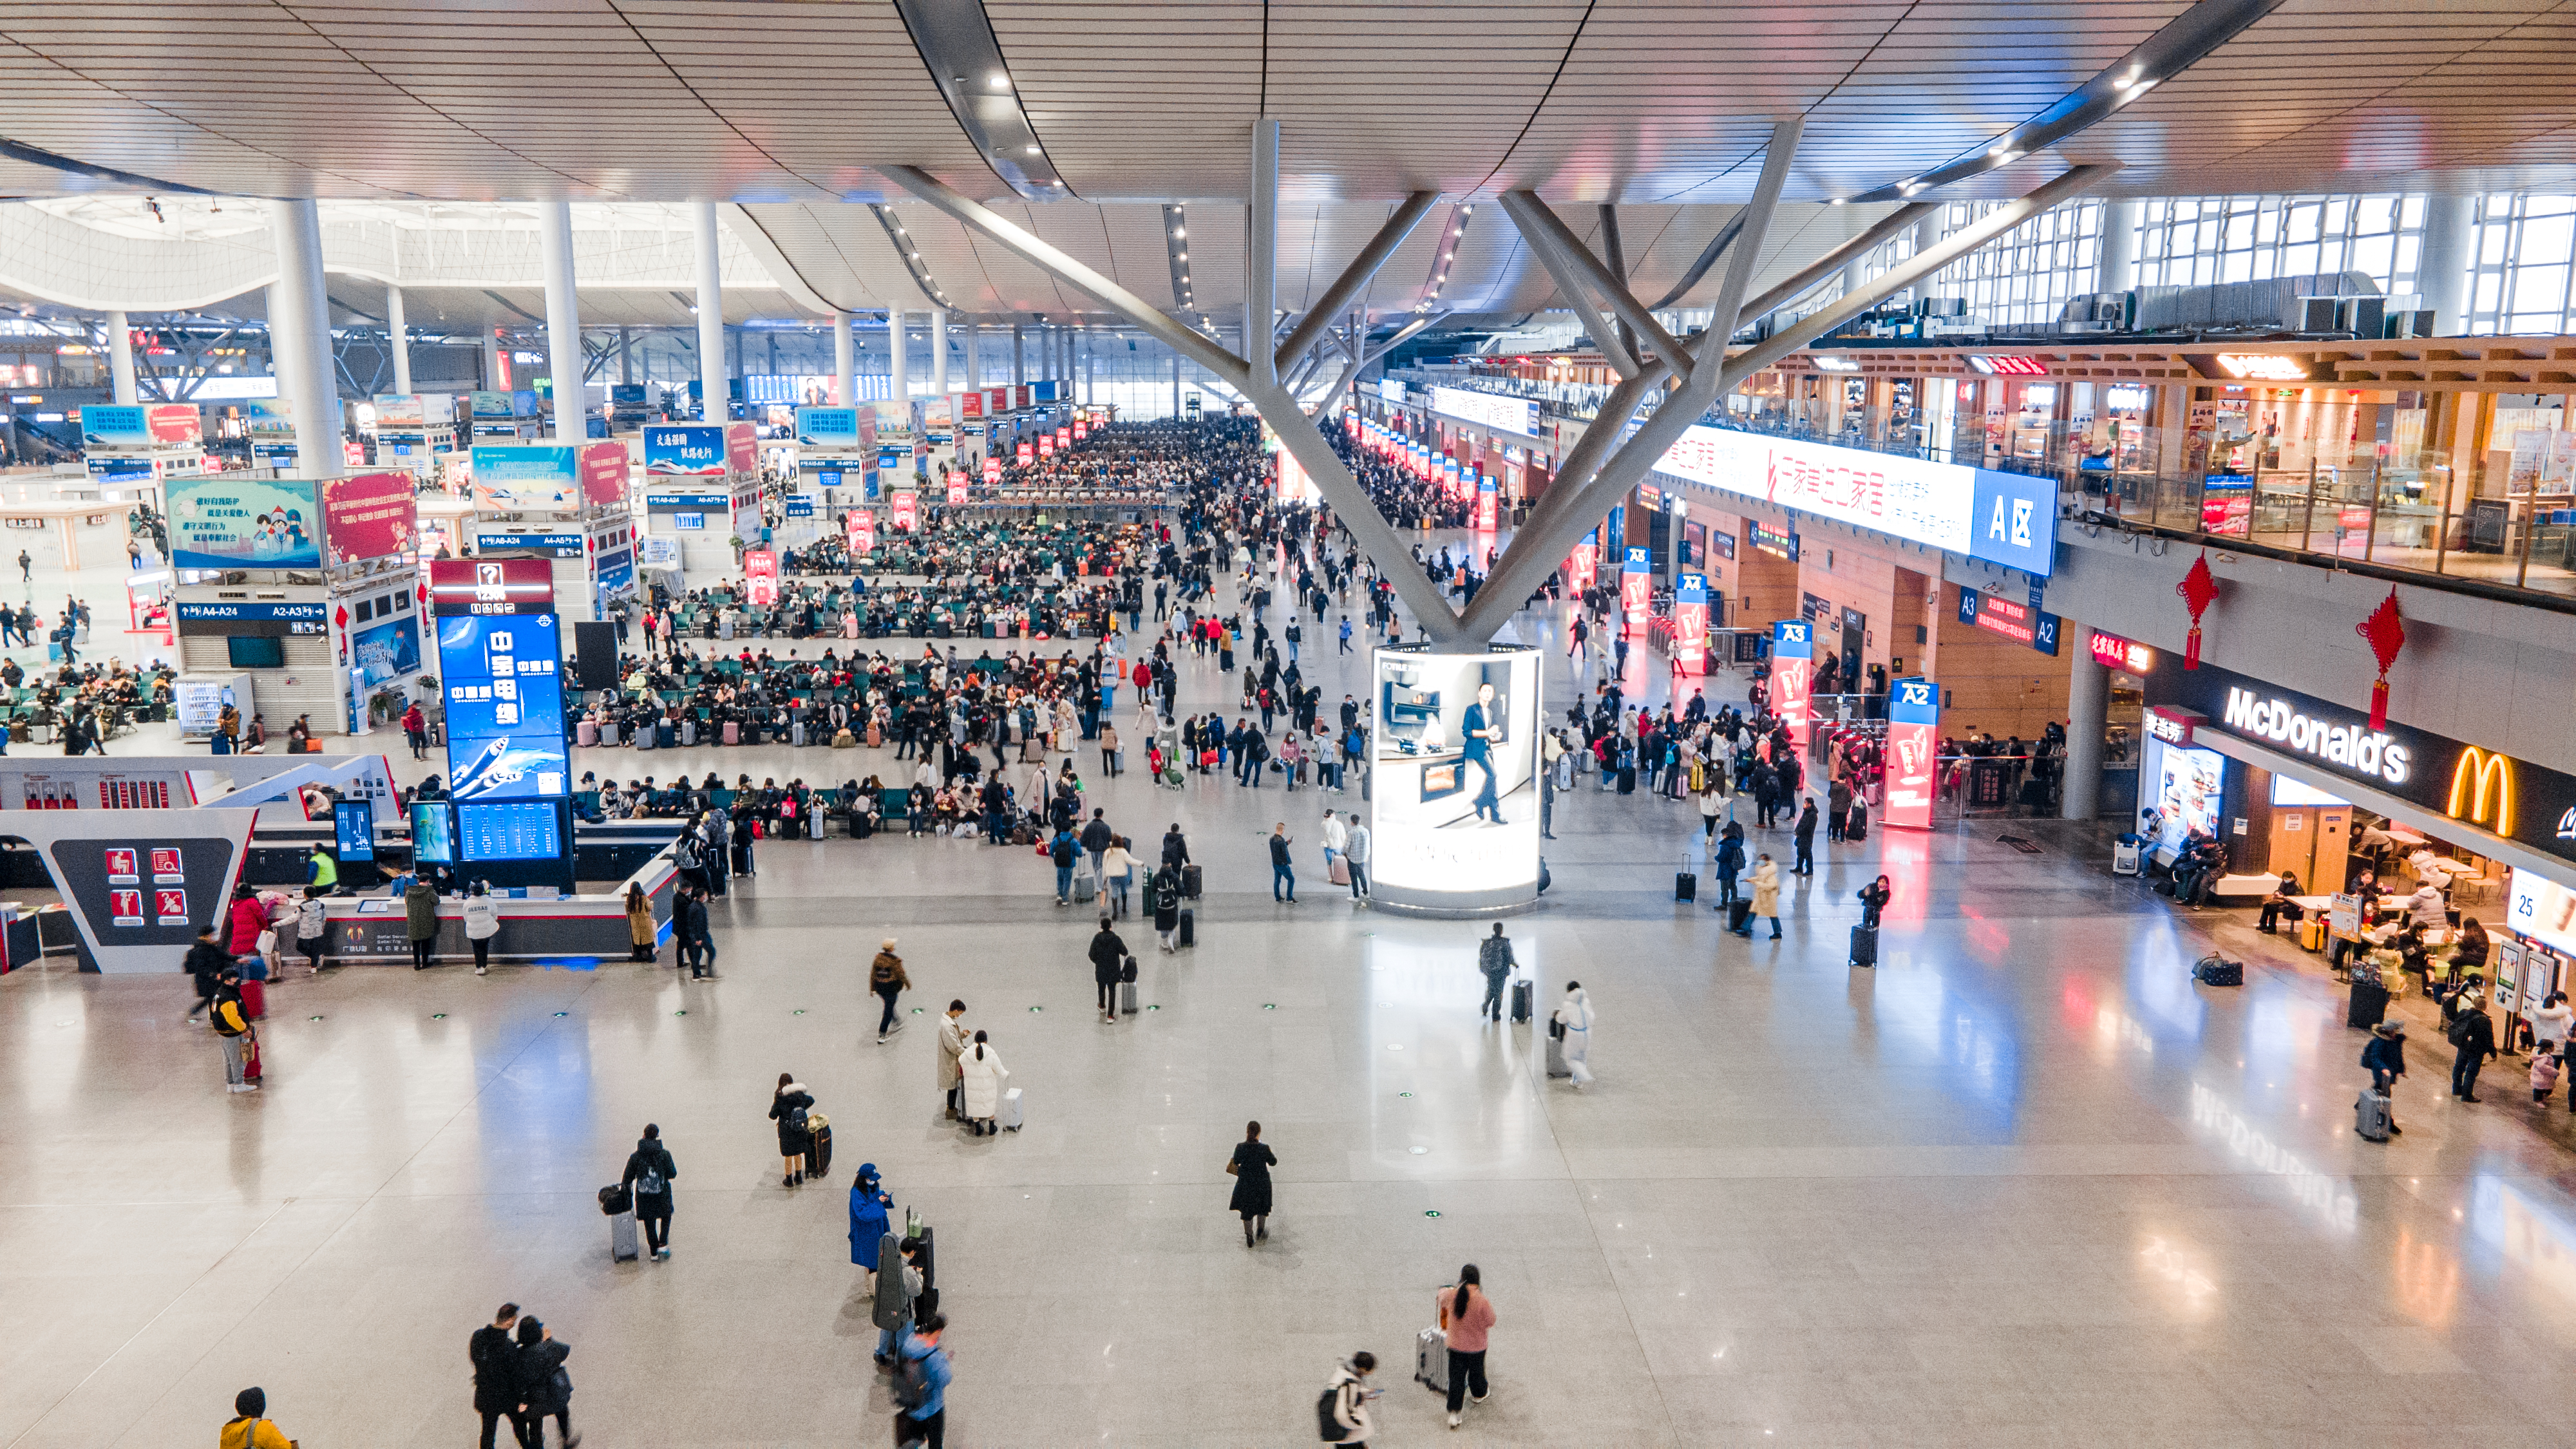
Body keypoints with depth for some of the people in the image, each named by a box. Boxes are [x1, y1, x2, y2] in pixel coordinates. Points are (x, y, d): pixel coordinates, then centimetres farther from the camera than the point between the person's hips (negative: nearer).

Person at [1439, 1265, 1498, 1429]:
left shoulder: (1450, 1296, -15)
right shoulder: (1483, 1301, -24)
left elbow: (1441, 1295, 8)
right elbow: (1490, 1322, -12)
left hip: (1455, 1345, 1)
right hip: (1477, 1346, -1)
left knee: (1456, 1378, 8)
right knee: (1476, 1372, 25)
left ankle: (1454, 1413, 4)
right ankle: (1480, 1394, 52)